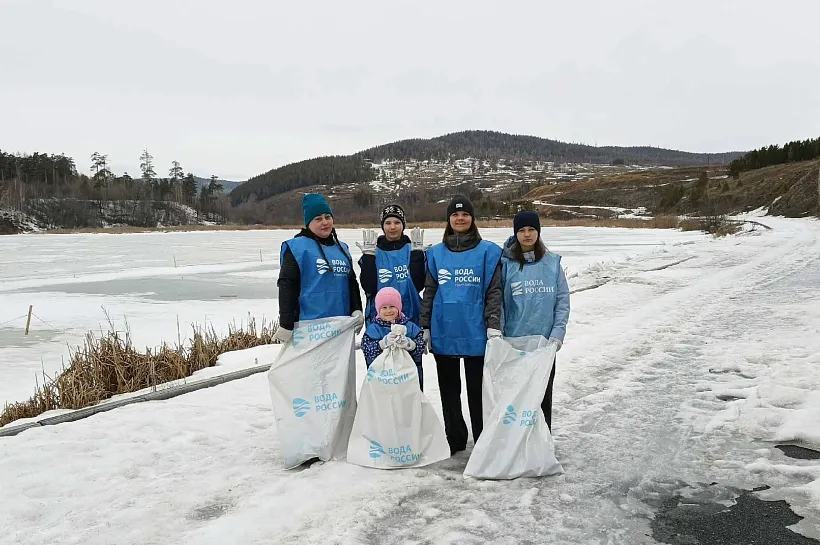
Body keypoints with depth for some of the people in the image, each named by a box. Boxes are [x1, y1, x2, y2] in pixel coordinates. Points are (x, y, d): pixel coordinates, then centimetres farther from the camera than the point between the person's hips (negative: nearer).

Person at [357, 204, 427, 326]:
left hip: (410, 316, 0)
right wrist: (368, 256, -13)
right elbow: (368, 288, -7)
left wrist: (417, 254, -12)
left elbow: (419, 285, -9)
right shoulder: (374, 252, 3)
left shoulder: (411, 249, 2)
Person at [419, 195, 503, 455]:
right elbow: (429, 293, 10)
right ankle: (454, 441, 25)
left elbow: (494, 292, -3)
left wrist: (494, 326, -11)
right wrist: (425, 327, 6)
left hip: (475, 333, -3)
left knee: (477, 389, 5)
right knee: (449, 390, 12)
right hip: (444, 333, 3)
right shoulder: (436, 253, 8)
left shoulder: (487, 251, 0)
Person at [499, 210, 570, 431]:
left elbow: (563, 301, 1)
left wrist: (557, 334, -8)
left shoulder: (552, 262, 2)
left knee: (542, 394, 9)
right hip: (513, 343, -1)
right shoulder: (506, 263, 0)